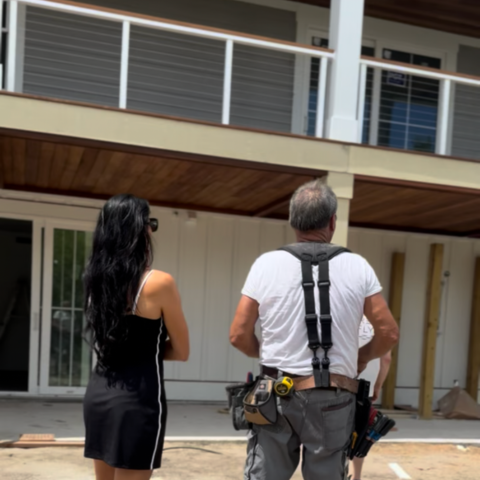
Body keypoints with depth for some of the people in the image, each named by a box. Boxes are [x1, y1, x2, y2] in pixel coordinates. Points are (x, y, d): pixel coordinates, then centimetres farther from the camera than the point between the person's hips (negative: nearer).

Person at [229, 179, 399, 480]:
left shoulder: (266, 264, -3)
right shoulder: (357, 267, -3)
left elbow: (239, 335, -2)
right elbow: (389, 333, 0)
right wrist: (362, 358, 18)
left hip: (277, 395, 1)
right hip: (333, 397, 0)